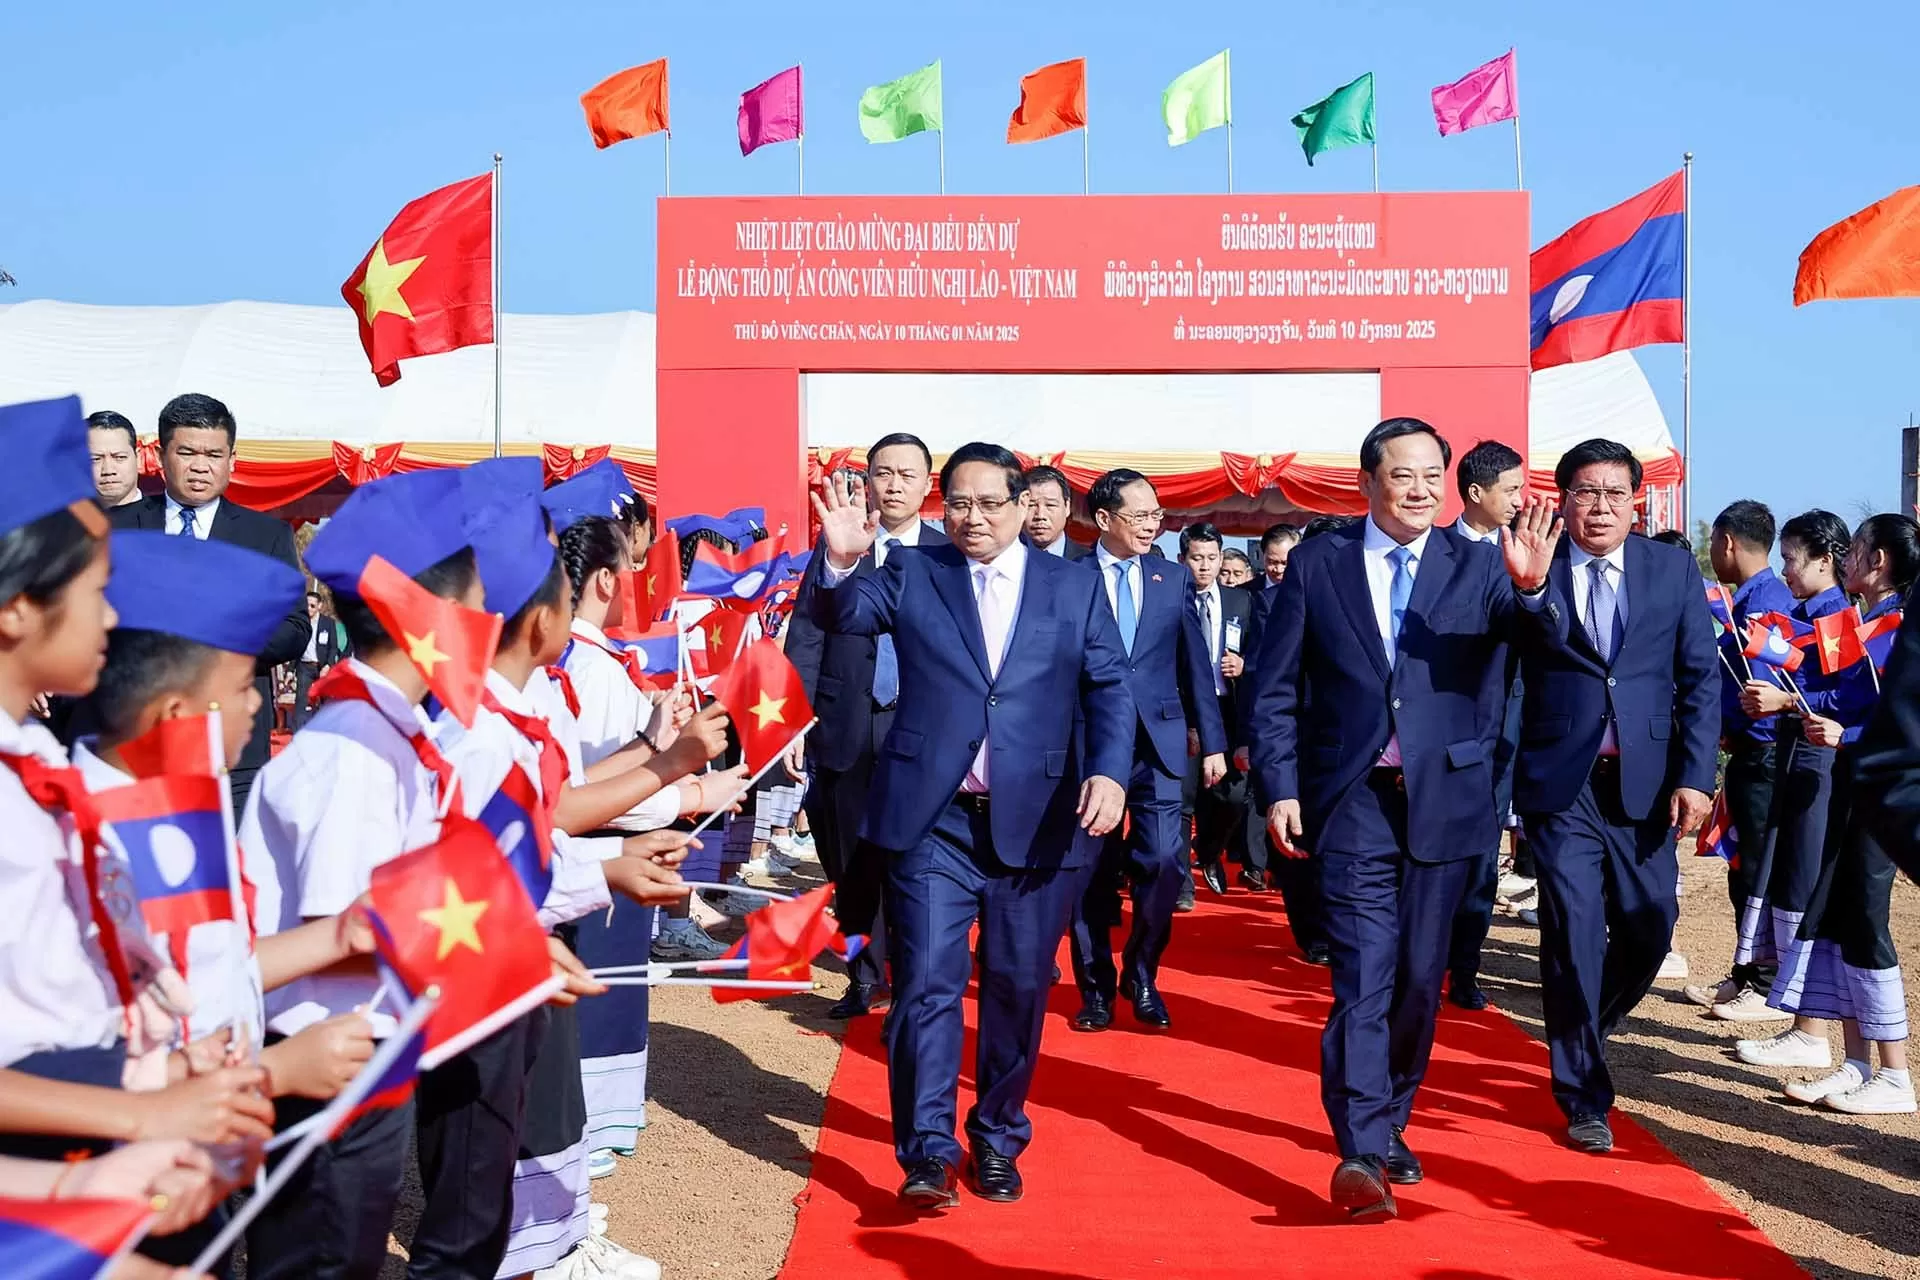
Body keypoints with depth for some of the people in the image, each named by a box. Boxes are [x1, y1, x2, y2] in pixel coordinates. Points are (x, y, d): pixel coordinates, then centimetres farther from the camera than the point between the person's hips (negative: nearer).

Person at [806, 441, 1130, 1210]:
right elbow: (841, 616, -10)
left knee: (1019, 987, 9)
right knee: (927, 982, -6)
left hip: (1037, 820, 1)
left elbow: (1109, 688, 2)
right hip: (933, 818, -1)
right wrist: (840, 563, -32)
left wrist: (1110, 771, -15)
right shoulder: (912, 576, 5)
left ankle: (998, 1142, 24)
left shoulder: (1075, 587, 7)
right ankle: (928, 1153, -2)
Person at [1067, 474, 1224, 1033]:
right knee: (1091, 869, 5)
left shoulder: (1174, 579, 10)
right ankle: (1096, 985, 20)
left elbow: (1196, 665, 11)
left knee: (1164, 861, -8)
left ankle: (1141, 977, 13)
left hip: (1158, 741, 2)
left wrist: (1212, 742, 8)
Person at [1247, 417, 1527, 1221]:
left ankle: (1386, 1128, 29)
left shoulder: (1476, 569, 4)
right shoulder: (1316, 565, 2)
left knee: (1419, 976, 11)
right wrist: (1279, 787, -4)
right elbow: (1273, 688, 4)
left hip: (1444, 799, 2)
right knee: (1363, 976, -10)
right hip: (1352, 799, -2)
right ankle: (1361, 1155, -12)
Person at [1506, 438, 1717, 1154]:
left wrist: (1695, 777, -6)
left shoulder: (1674, 570, 4)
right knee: (1574, 934, -1)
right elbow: (1538, 636, -24)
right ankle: (1584, 1099, 12)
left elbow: (1701, 679, 3)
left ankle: (1583, 1032, 38)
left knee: (1649, 928, 7)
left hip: (1645, 780, 3)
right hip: (1561, 782, -2)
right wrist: (1528, 586, -47)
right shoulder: (1532, 570, -3)